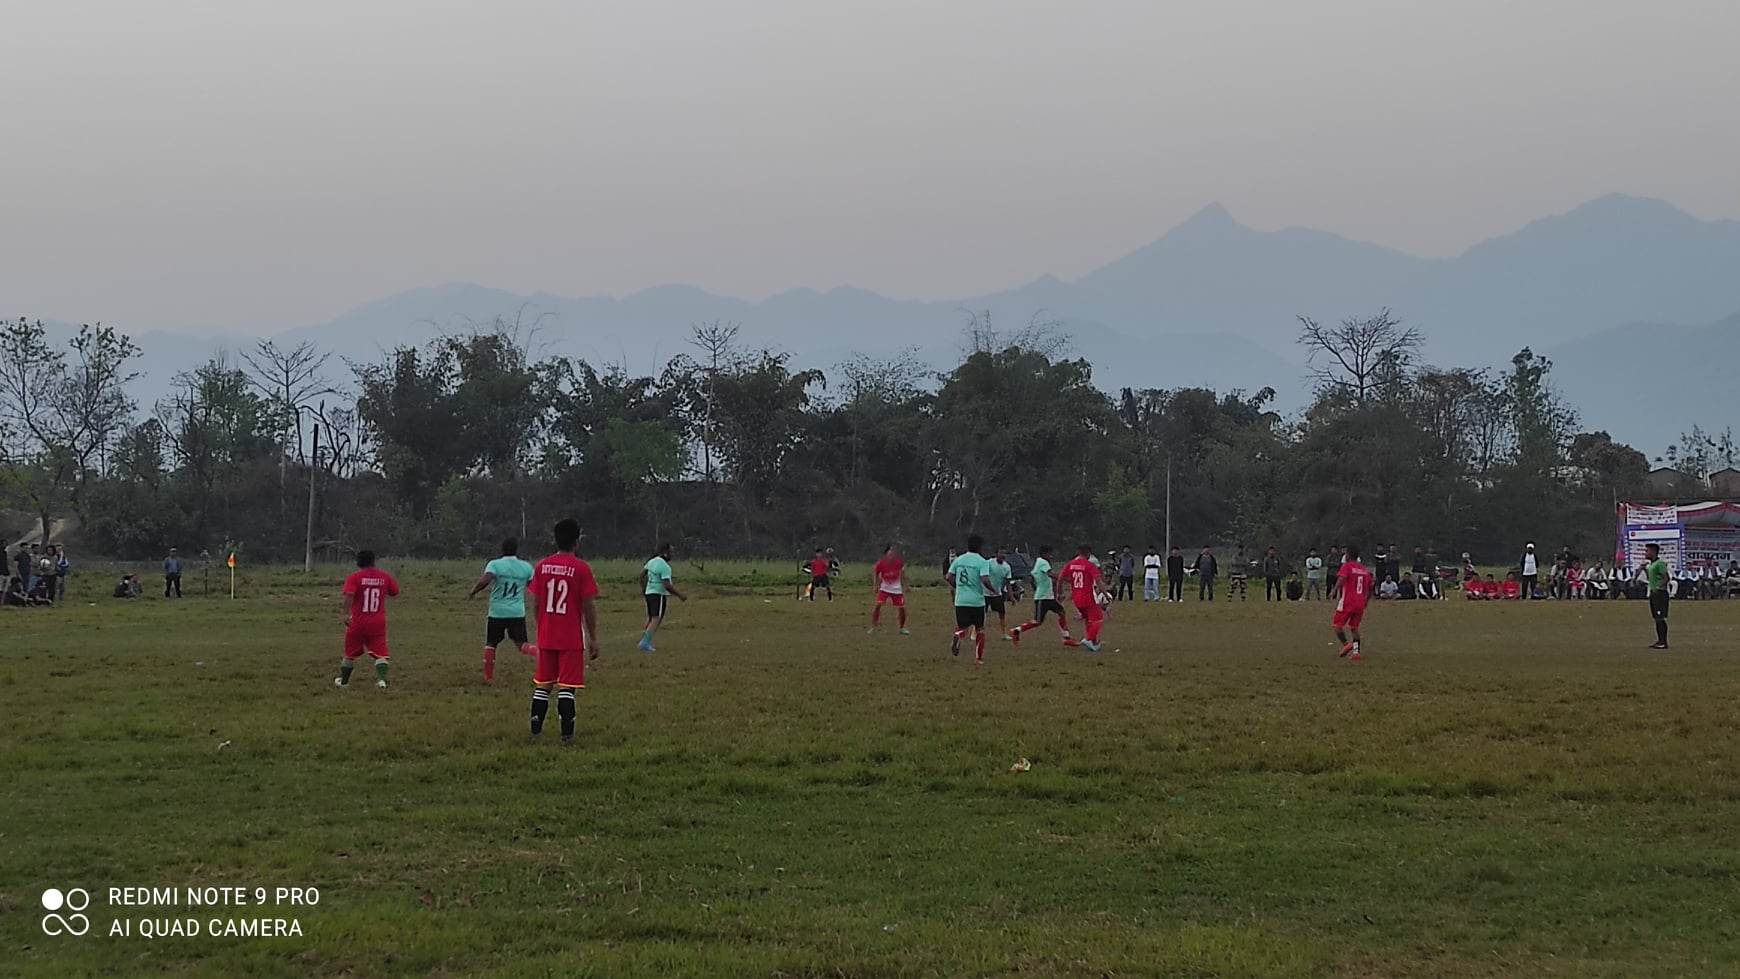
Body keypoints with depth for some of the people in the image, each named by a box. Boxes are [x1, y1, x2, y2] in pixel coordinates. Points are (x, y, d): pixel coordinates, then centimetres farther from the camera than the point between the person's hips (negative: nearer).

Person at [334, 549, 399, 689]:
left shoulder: (354, 577, -6)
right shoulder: (384, 576, 3)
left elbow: (349, 595, -21)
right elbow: (395, 594, 14)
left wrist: (346, 614, -19)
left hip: (357, 623, -1)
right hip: (378, 623, 1)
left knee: (350, 652, 15)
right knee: (380, 652, -1)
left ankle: (343, 680, 29)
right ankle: (382, 678, -21)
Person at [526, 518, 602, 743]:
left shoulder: (541, 566, 3)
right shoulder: (581, 568, -10)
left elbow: (535, 603, 7)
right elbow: (589, 606, -9)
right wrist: (593, 638, -1)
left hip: (546, 638, 4)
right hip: (571, 639, -4)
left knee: (543, 684, 14)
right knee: (566, 686, -3)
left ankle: (536, 729, 17)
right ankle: (567, 734, -5)